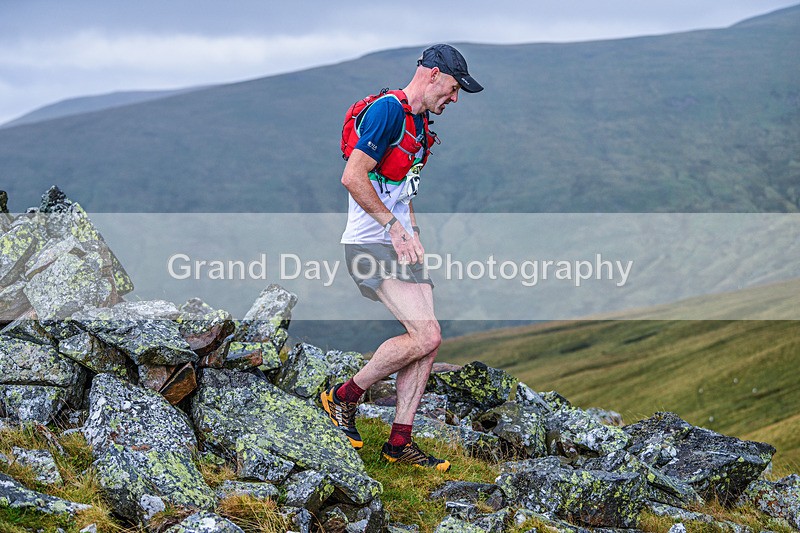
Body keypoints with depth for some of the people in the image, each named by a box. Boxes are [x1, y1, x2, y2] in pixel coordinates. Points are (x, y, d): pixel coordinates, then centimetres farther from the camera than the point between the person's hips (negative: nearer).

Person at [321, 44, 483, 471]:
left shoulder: (419, 122, 18)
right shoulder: (388, 111, -14)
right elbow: (352, 177, -21)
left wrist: (414, 236, 15)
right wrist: (393, 226, -17)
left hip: (400, 243, 10)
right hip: (371, 243, -10)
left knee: (427, 341, 3)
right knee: (426, 337, -16)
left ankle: (400, 443, 9)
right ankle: (344, 396, 1)